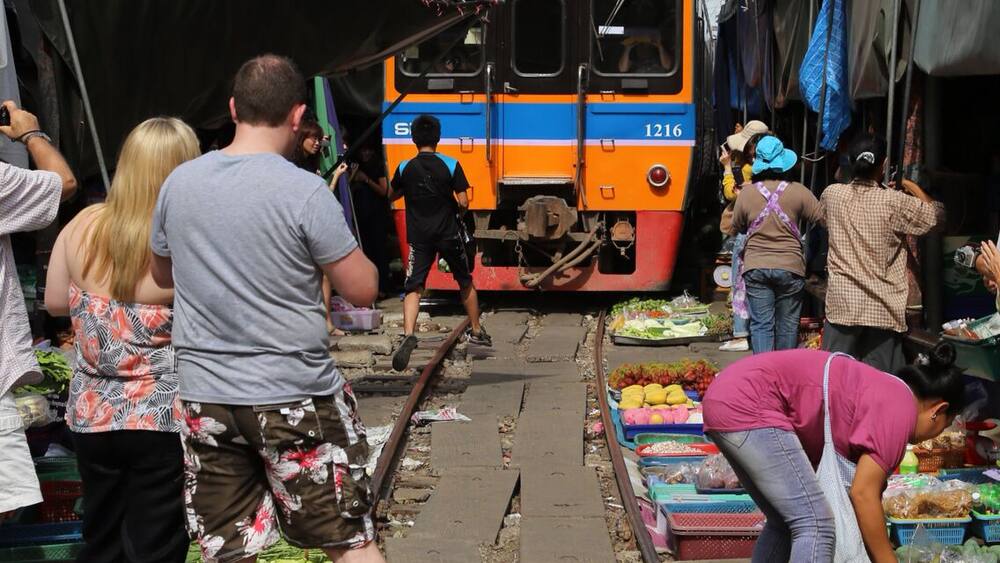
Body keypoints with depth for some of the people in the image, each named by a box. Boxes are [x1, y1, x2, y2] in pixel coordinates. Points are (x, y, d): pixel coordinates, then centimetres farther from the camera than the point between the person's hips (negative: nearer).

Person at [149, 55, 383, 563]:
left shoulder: (178, 184, 2)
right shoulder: (305, 192, -14)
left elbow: (162, 276, 17)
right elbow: (363, 290, -9)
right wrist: (331, 238, 8)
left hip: (205, 397, 4)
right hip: (296, 398, -4)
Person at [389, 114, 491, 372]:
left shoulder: (405, 168, -3)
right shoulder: (451, 165, -8)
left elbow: (392, 196, 13)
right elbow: (463, 203, -10)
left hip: (419, 237, 0)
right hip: (449, 234, 0)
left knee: (413, 288, -3)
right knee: (466, 283, 20)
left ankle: (408, 334, -27)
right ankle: (476, 331, 32)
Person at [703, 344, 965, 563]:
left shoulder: (883, 392, 23)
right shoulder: (901, 408, -4)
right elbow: (863, 493, -10)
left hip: (725, 399, 11)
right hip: (750, 407, -11)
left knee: (784, 523, 20)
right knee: (815, 525, -9)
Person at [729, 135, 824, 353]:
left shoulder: (746, 193, -3)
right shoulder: (798, 192, -7)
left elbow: (736, 228, 9)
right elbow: (823, 219, -2)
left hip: (755, 267, 0)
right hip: (790, 267, 0)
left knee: (761, 324, 1)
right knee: (787, 324, 11)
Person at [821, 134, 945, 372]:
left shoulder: (832, 195, -1)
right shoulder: (895, 202, -9)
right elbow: (937, 214, 5)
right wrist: (913, 187, 21)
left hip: (842, 304, 2)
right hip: (883, 308, -1)